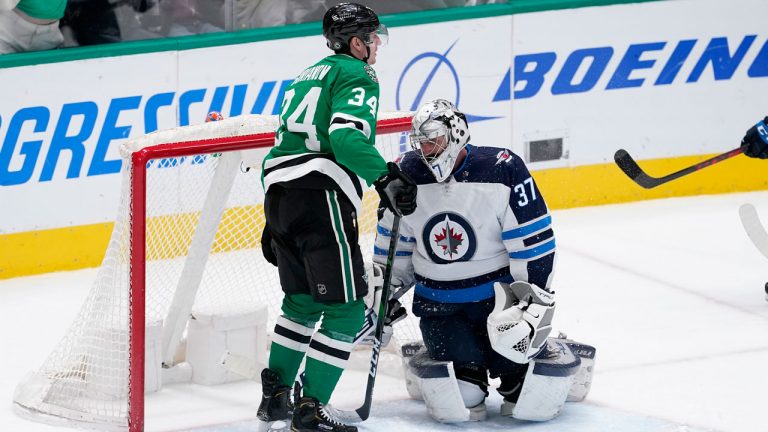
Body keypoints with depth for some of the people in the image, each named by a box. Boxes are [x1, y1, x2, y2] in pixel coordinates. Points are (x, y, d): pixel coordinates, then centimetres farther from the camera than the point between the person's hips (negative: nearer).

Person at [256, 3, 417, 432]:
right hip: (320, 197, -9)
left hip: (279, 192, 9)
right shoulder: (358, 76, -1)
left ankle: (275, 396, 24)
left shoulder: (309, 76, 27)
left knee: (303, 299, 24)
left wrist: (276, 221, 30)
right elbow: (345, 137, -19)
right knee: (346, 308, -5)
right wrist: (386, 176, -24)